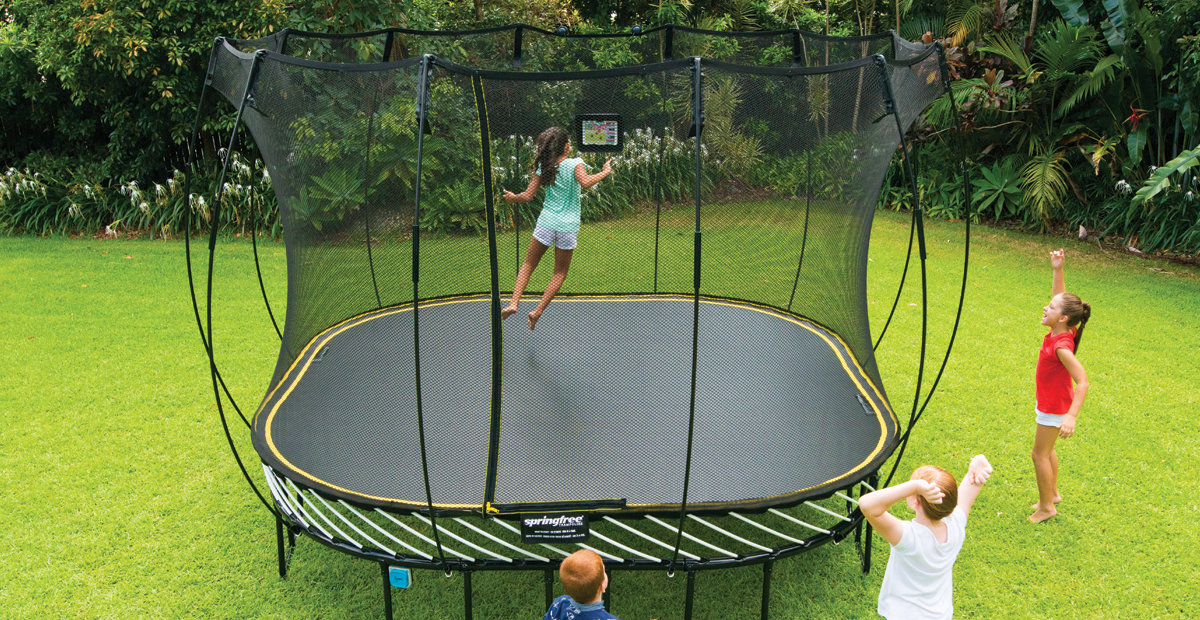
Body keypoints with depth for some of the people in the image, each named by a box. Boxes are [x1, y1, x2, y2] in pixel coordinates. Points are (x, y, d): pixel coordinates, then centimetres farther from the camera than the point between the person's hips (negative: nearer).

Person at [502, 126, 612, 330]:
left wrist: (513, 197, 21)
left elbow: (528, 196, 2)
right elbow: (585, 183, -27)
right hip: (568, 226, -2)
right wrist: (605, 172, -15)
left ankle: (513, 303, 1)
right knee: (560, 272, 13)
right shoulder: (575, 164, -7)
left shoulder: (543, 168, 2)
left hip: (546, 222, 2)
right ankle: (538, 311, 6)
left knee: (528, 265, 16)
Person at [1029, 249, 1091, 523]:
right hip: (1049, 403, 9)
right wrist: (1057, 270, -5)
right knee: (1047, 450, 23)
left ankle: (1046, 506, 17)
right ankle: (1053, 493, 39)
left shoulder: (1061, 346, -32)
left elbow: (1083, 382, -37)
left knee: (1039, 454, 4)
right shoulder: (1058, 332, -8)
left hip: (1054, 407, -9)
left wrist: (1071, 416, -44)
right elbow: (1060, 297, 7)